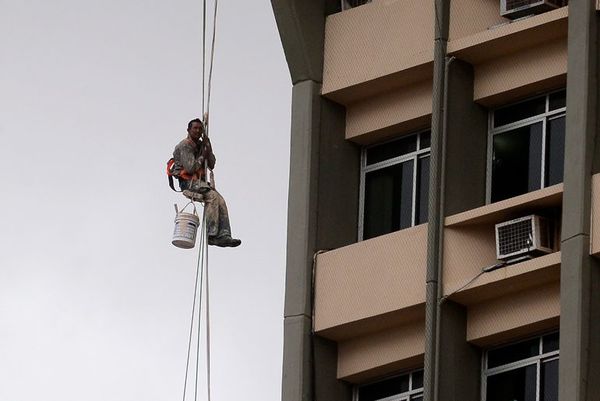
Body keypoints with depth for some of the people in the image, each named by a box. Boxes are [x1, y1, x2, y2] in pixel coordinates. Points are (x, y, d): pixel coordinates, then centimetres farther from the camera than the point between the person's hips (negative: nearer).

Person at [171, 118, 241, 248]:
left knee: (220, 201, -12)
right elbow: (190, 168, -18)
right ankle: (211, 234, -32)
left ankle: (224, 235, -21)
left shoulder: (200, 145, 19)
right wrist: (202, 157, -4)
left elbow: (211, 165, 14)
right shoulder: (185, 146, -7)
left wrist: (208, 148, 2)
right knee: (212, 196, -29)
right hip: (187, 182, -8)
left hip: (199, 182, 8)